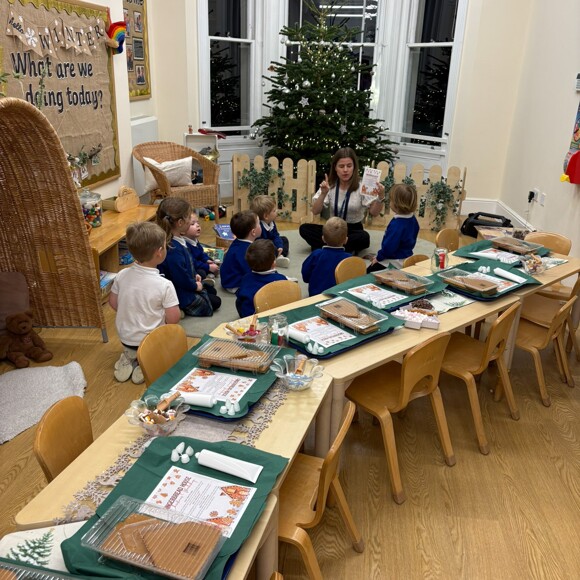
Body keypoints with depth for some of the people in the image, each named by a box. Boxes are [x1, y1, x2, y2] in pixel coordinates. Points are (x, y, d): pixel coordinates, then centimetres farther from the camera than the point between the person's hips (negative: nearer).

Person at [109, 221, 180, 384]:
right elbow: (173, 320, -20)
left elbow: (113, 303, 3)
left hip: (125, 339, 6)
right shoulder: (164, 285, -26)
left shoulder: (121, 275, -11)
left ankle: (129, 359, 9)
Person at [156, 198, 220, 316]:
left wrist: (194, 275, 6)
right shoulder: (173, 250, -35)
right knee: (215, 302, 6)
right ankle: (182, 310, 7)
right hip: (181, 296, -10)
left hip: (185, 287, 10)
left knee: (211, 291, 27)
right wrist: (195, 286, -11)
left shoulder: (178, 240, -2)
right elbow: (182, 279, -28)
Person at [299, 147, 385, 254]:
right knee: (304, 228, -20)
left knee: (364, 237, -36)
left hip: (354, 230, -3)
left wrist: (380, 197, -33)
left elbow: (374, 213, -15)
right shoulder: (329, 185, -2)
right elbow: (315, 211, -7)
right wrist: (323, 194, -22)